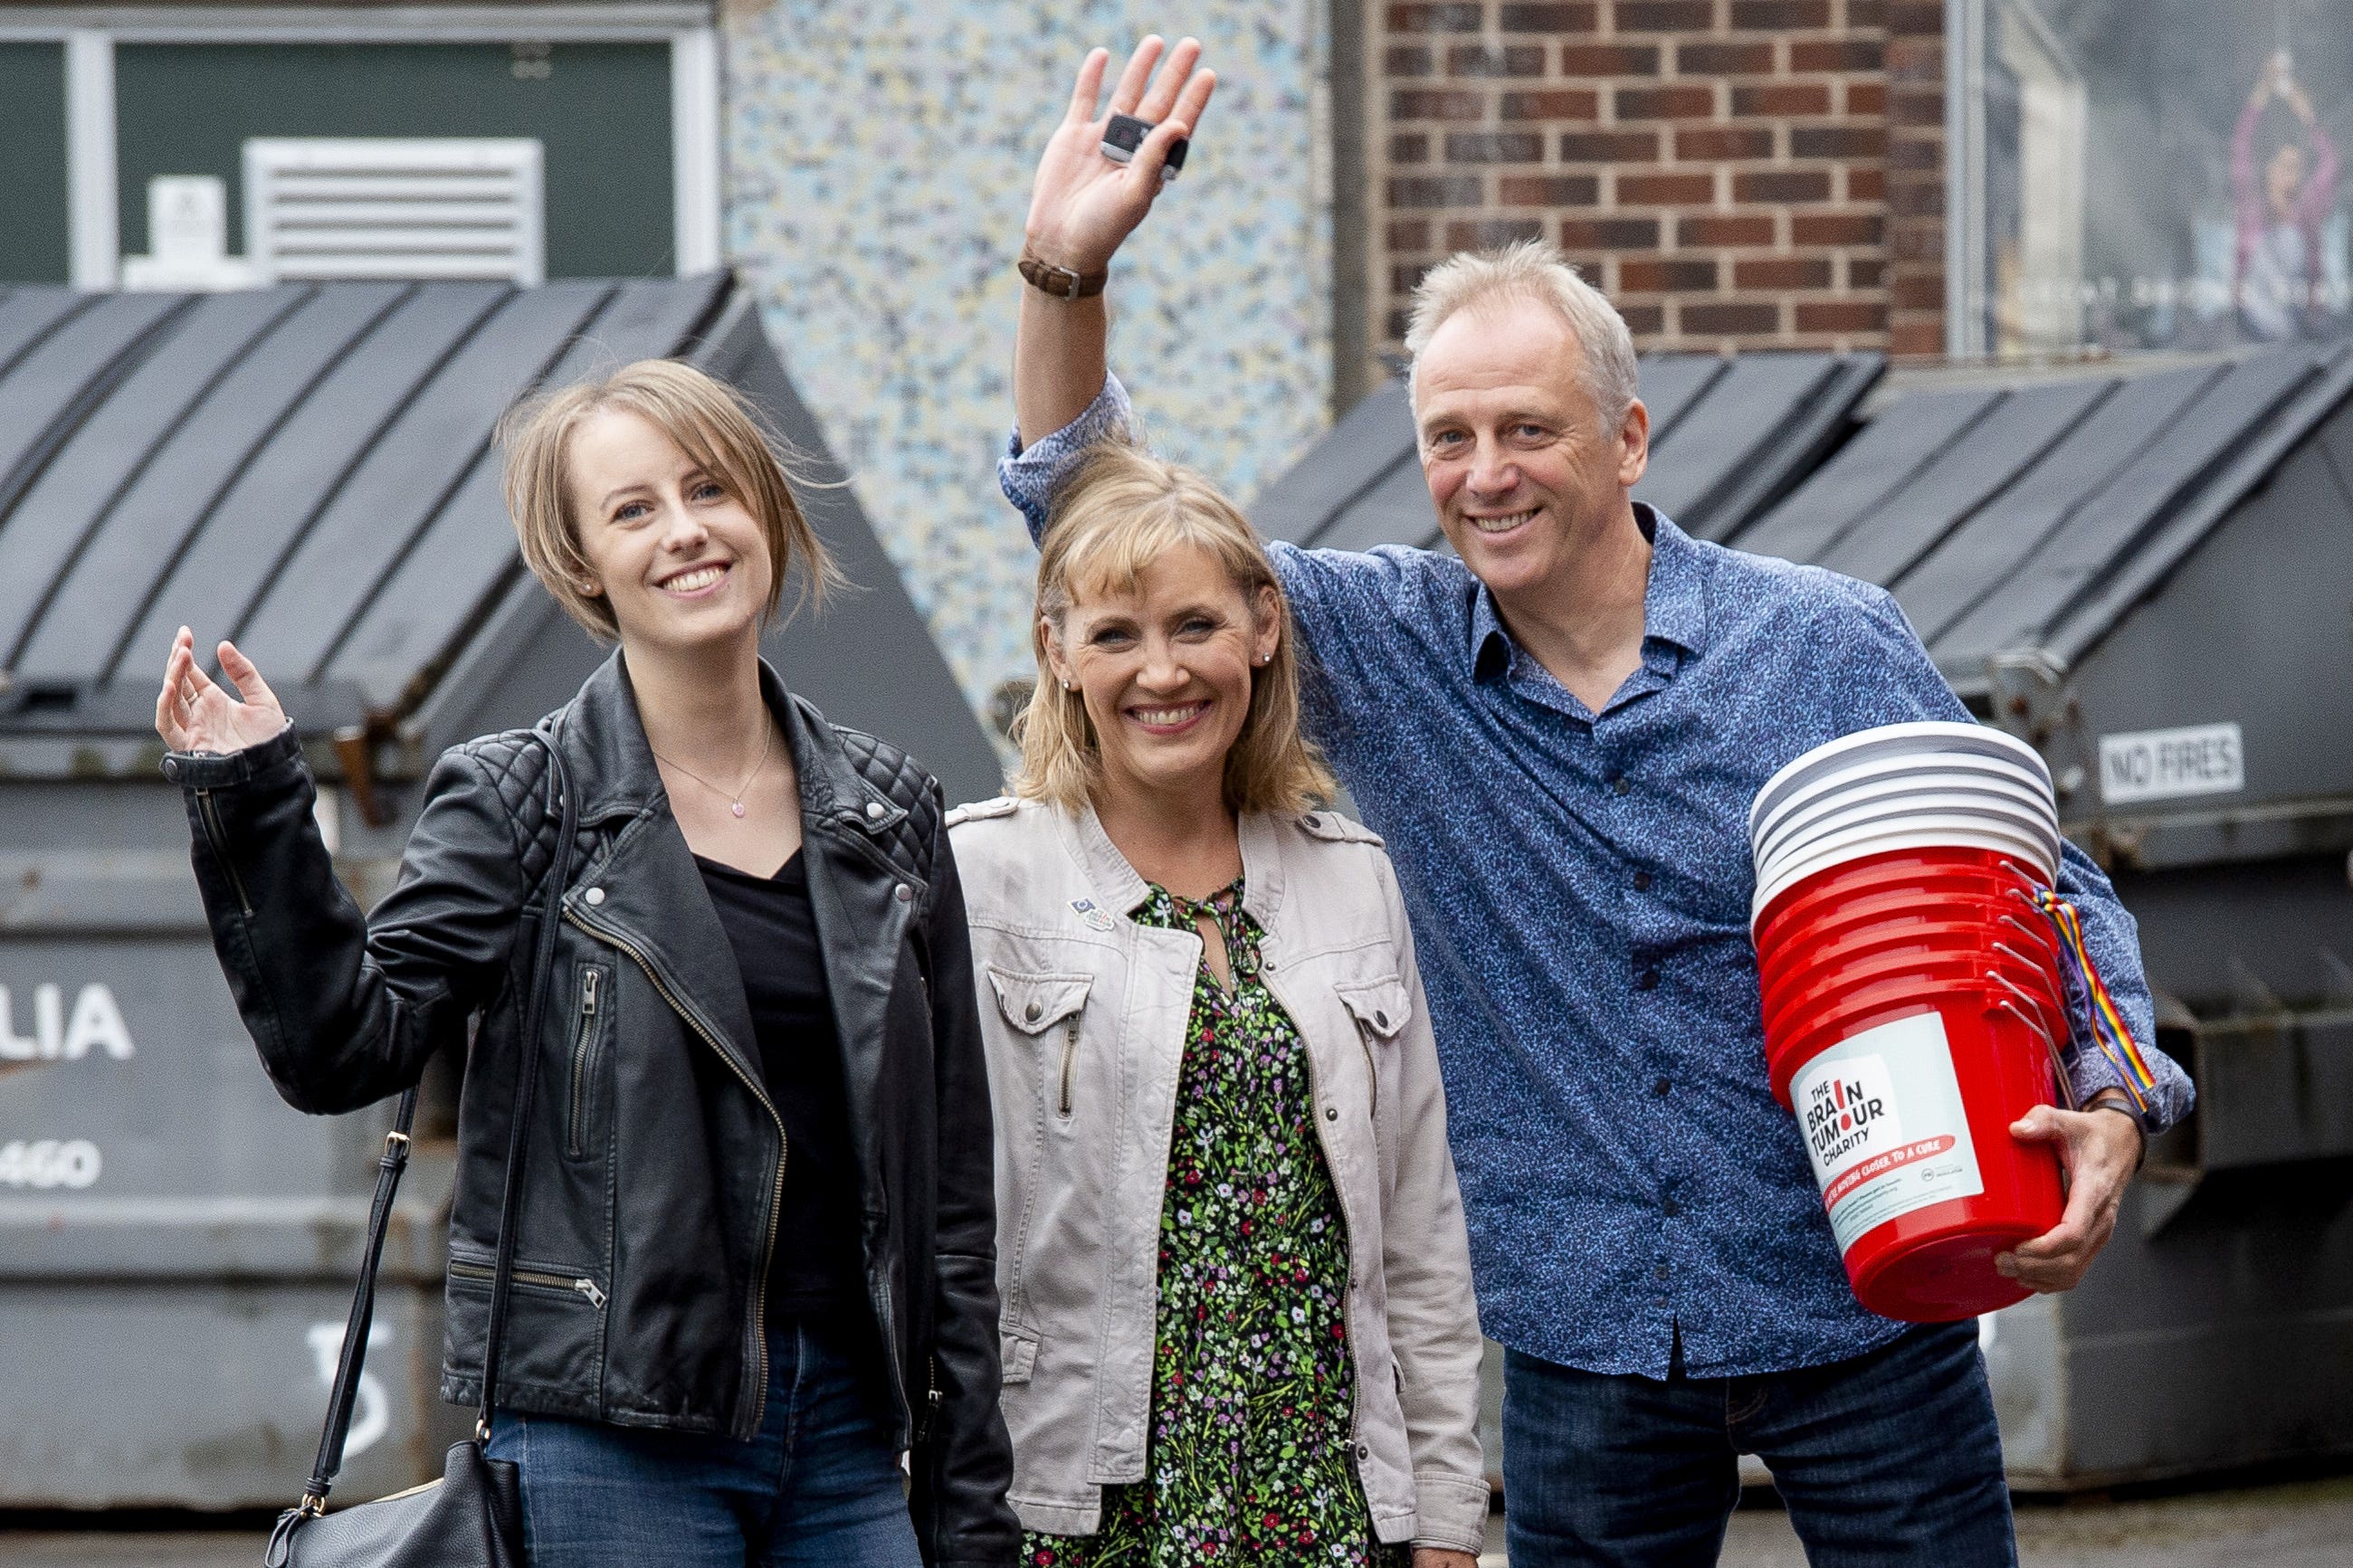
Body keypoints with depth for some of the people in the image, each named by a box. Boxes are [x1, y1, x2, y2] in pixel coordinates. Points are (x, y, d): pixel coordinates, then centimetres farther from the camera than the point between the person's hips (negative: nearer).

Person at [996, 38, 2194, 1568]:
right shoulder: (1386, 647, 2)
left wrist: (2113, 1106, -15)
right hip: (1586, 1347, 2)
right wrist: (1066, 277, -10)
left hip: (1863, 1310, -2)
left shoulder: (1836, 645, -3)